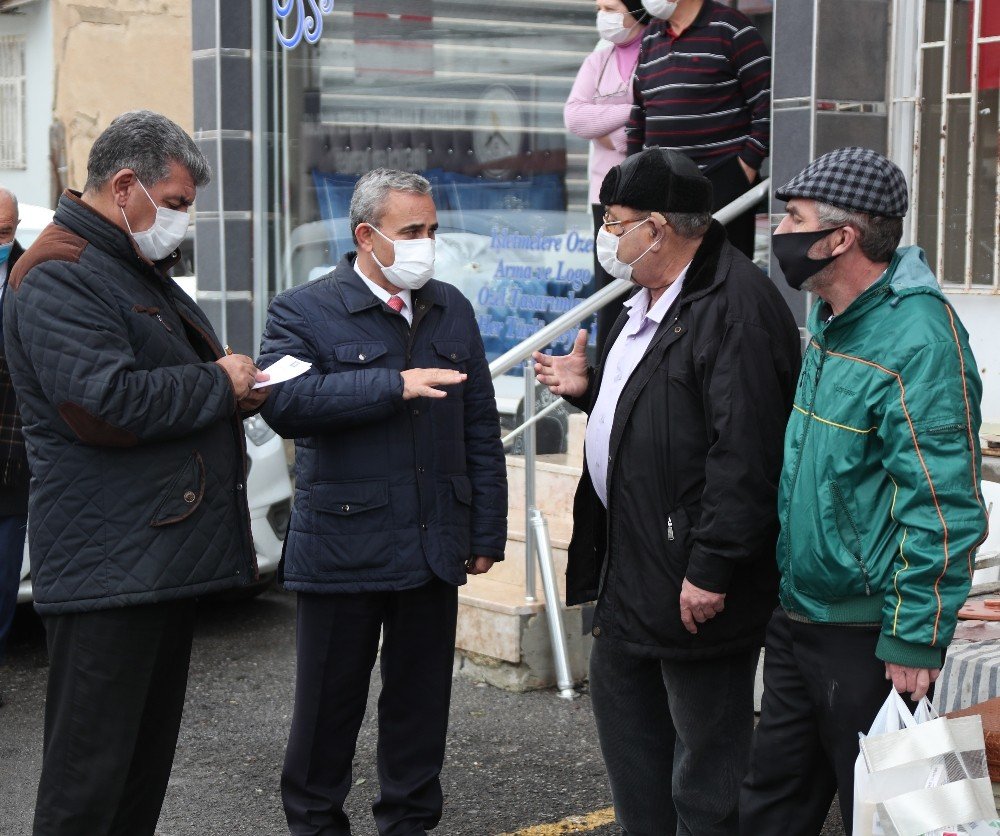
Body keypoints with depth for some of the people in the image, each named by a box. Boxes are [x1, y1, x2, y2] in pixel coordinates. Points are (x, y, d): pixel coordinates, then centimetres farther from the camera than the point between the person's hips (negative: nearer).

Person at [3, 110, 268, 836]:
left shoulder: (143, 272, 20)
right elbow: (104, 404, -25)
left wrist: (237, 390, 8)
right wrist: (219, 384, -13)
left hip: (169, 554, 10)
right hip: (108, 571, -10)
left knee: (148, 759, 17)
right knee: (90, 776, -5)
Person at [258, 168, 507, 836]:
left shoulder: (453, 310, 11)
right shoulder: (303, 311, -4)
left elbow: (481, 431, 12)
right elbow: (284, 401, -23)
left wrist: (486, 532, 8)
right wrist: (396, 385, -25)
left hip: (435, 548, 4)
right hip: (341, 547, -4)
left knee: (421, 700, 13)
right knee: (329, 703, 8)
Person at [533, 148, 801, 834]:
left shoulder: (736, 306, -20)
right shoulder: (647, 301, 14)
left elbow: (744, 451, -26)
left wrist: (711, 569, -27)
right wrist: (591, 387, 9)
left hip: (692, 579, -11)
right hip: (628, 564, 11)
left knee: (705, 759, 1)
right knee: (621, 703, 22)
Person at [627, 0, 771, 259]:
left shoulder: (731, 29, -4)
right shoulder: (650, 38, 17)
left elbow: (767, 103, -8)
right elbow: (638, 113, 22)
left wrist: (747, 167, -11)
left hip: (722, 184, -6)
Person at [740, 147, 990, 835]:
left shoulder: (920, 340, -21)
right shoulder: (829, 320, 9)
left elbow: (943, 508, -22)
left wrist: (915, 642, -21)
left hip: (868, 639, -9)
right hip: (796, 619, 9)